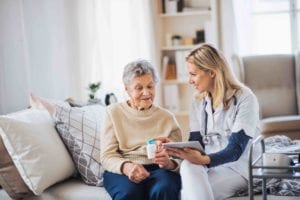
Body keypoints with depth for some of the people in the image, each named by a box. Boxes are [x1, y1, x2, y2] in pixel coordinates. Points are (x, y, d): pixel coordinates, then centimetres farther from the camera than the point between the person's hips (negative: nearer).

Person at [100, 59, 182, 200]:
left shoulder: (167, 117, 13)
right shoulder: (114, 112, 9)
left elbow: (178, 159, 5)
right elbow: (107, 156, 1)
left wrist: (168, 162, -20)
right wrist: (126, 166, -21)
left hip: (158, 170, 1)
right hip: (121, 171, -1)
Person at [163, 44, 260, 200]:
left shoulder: (245, 99, -10)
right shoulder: (199, 102, 10)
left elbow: (236, 149, -18)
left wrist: (204, 159, -36)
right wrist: (174, 147, -19)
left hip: (236, 167, -5)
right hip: (207, 164, 5)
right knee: (188, 166, -32)